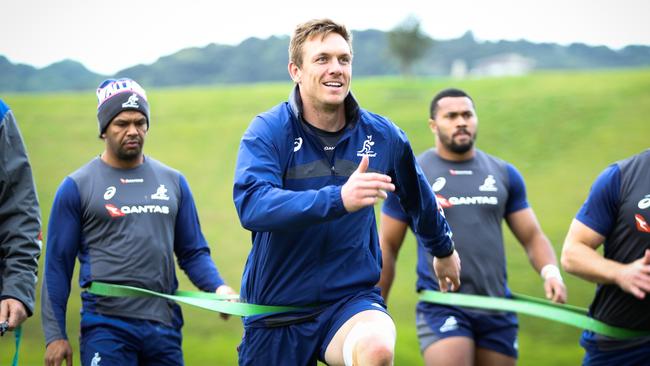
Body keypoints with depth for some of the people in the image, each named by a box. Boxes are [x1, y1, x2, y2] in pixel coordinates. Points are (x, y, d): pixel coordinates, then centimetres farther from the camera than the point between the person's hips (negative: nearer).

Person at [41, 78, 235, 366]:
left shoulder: (173, 182, 12)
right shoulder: (76, 187, 2)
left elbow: (193, 252, 15)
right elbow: (57, 265, 3)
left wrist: (218, 288, -5)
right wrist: (55, 335, -2)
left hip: (165, 326, 4)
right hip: (106, 328, -4)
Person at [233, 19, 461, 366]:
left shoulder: (382, 135, 0)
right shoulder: (267, 131, -10)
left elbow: (418, 198, 20)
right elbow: (251, 205, -28)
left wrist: (443, 249, 37)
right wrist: (338, 199, -40)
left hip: (351, 296, 0)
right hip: (276, 309, 0)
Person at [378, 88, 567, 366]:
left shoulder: (504, 174, 11)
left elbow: (532, 236, 11)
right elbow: (387, 247, 6)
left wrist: (550, 271, -10)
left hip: (497, 309, 4)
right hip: (441, 308, -4)